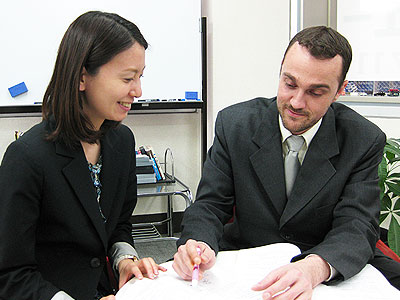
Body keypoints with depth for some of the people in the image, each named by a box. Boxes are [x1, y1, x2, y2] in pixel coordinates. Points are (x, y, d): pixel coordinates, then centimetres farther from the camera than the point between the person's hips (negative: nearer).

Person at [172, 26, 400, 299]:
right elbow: (210, 204, -6)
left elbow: (357, 225, -17)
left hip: (336, 270, 0)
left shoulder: (365, 141, -9)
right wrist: (198, 244, -30)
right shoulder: (234, 124, -7)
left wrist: (314, 268, -40)